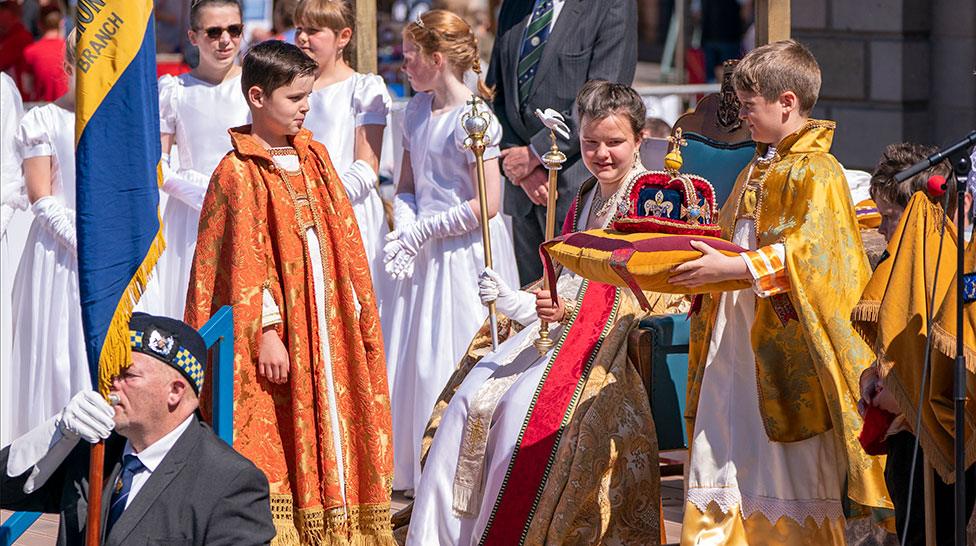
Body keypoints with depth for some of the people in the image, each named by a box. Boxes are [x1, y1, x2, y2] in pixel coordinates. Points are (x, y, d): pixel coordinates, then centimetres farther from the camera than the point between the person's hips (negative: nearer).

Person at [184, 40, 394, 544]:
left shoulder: (313, 156, 11)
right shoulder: (238, 172, -10)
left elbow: (342, 240, 15)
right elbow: (244, 260, -13)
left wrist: (358, 310, 12)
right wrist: (265, 331, -17)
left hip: (326, 319, 7)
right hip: (278, 335, -7)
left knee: (331, 421, 8)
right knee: (276, 434, -6)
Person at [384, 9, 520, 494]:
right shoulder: (416, 110, 9)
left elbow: (486, 204, -18)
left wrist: (423, 230, -15)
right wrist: (404, 227, -5)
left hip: (466, 251, -8)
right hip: (426, 254, 8)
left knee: (450, 362, -4)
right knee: (411, 358, 8)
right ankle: (419, 474, 17)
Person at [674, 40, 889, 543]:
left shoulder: (817, 173, -10)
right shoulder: (754, 174, 18)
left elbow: (805, 252, -23)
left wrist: (731, 268, -29)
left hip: (786, 344, -8)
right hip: (733, 340, 8)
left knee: (792, 478, -4)